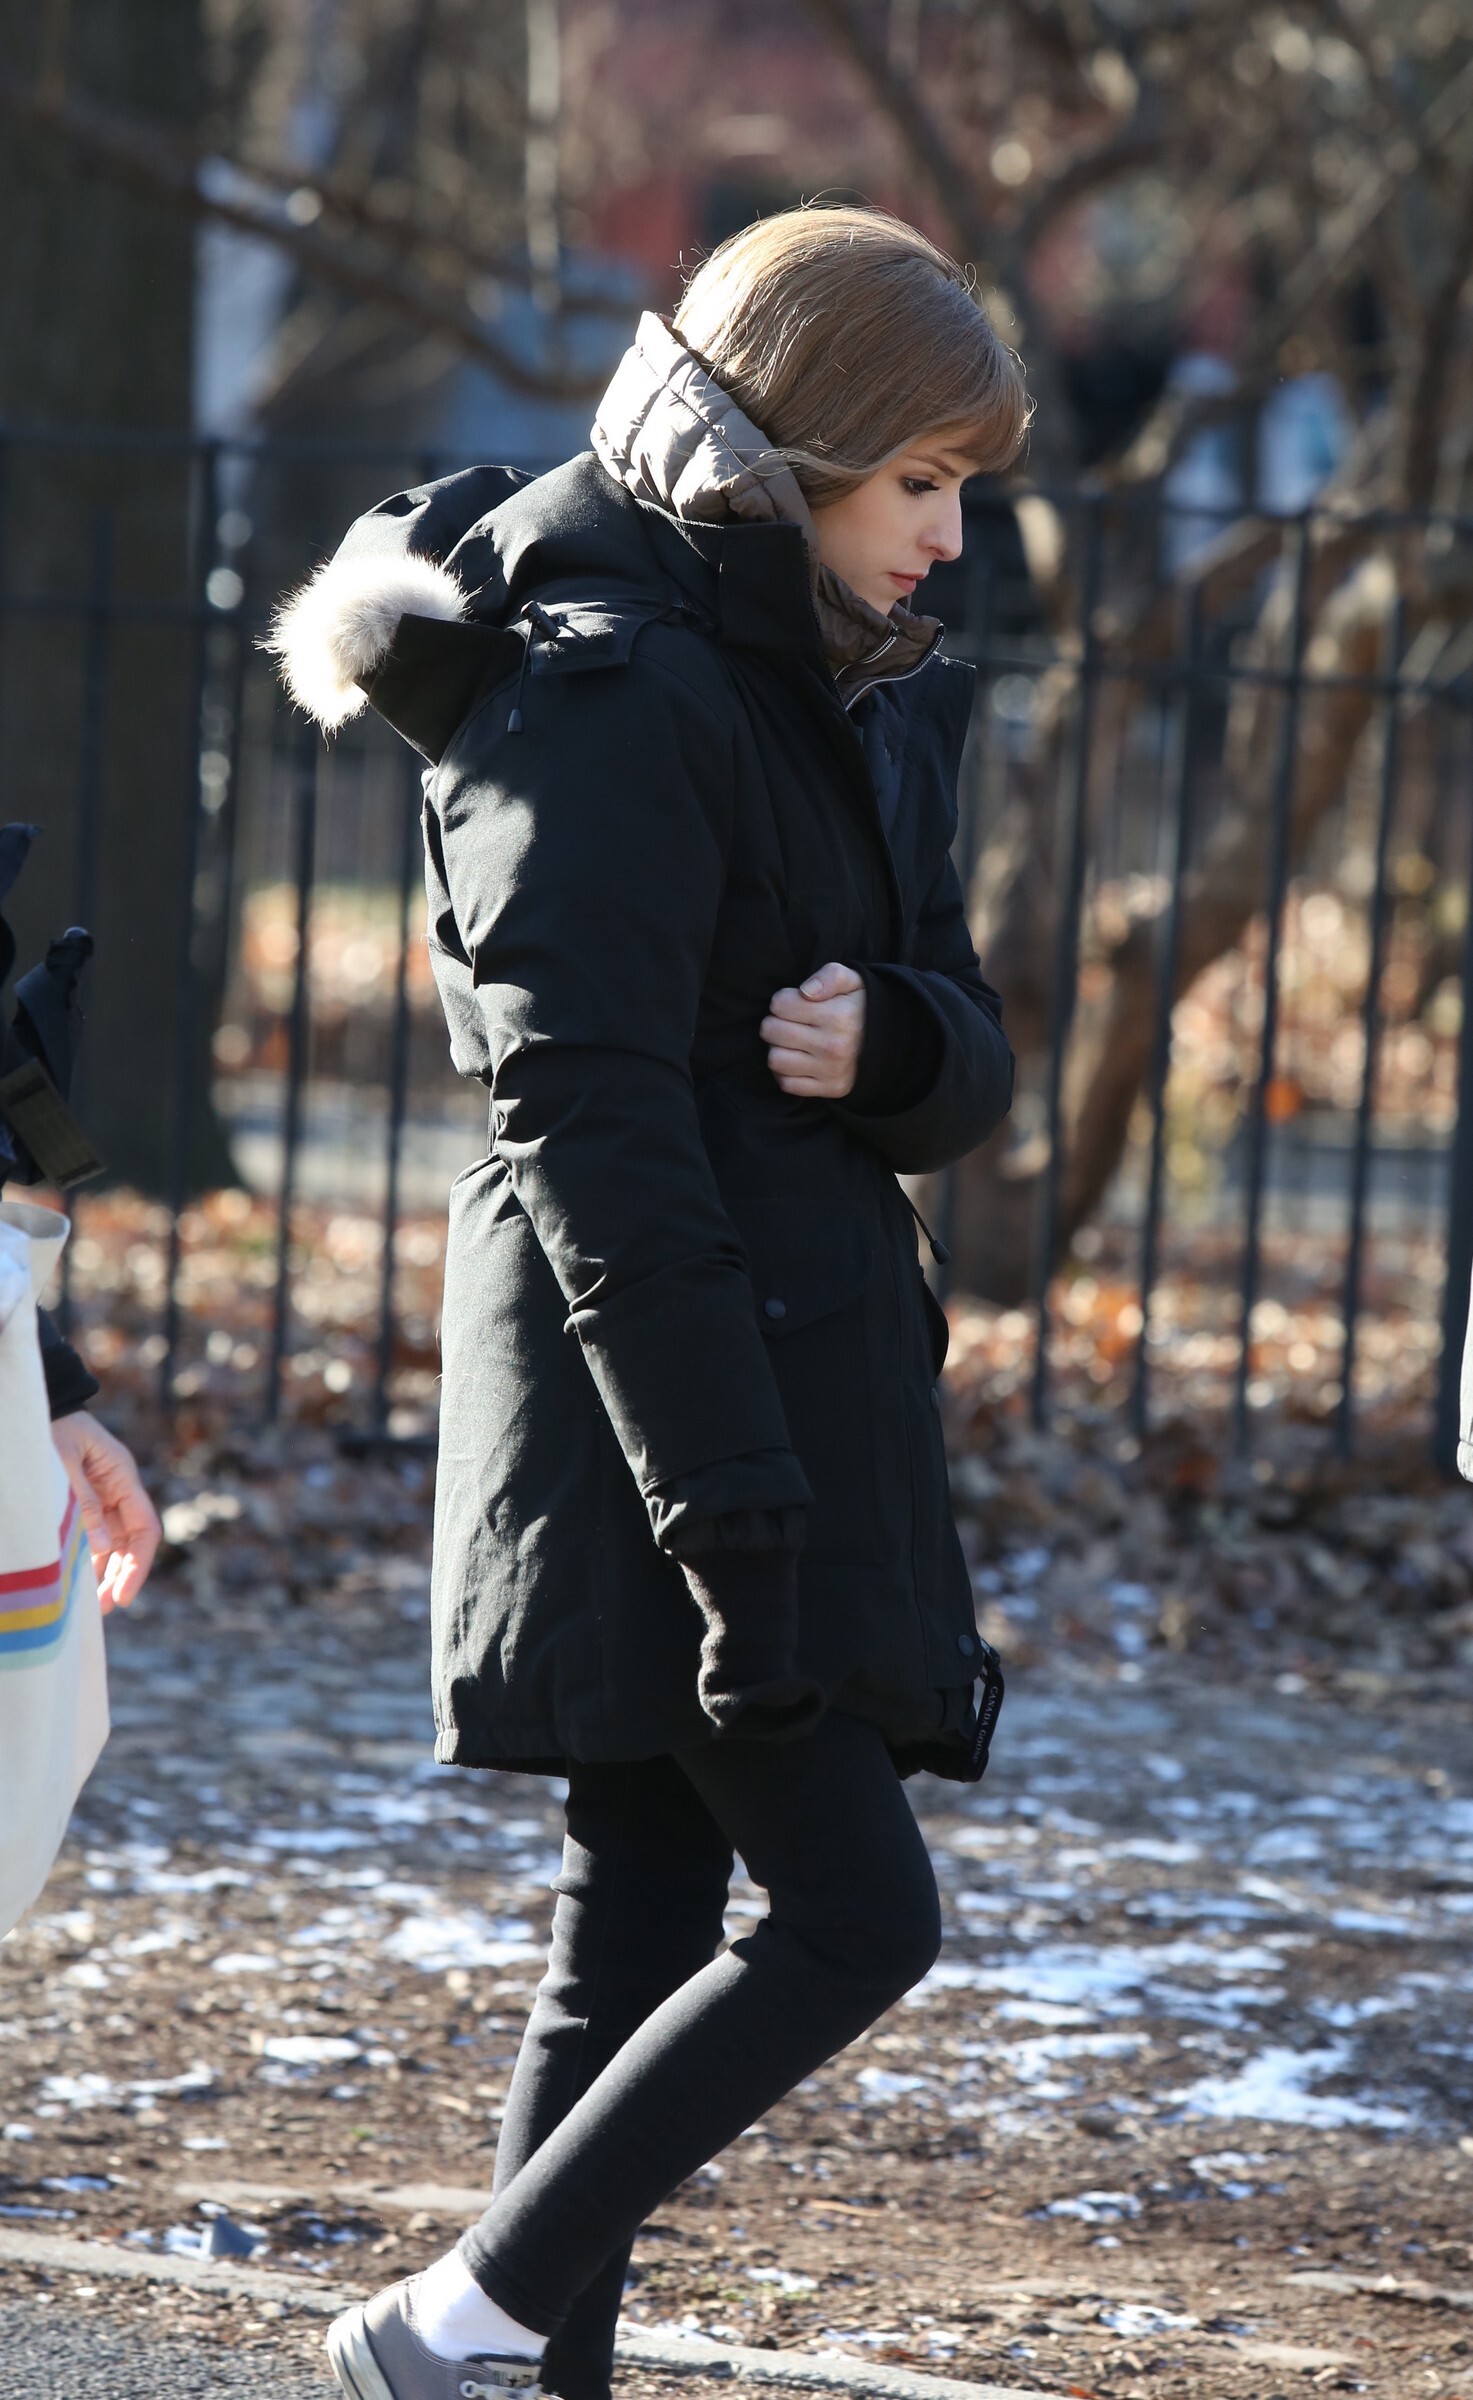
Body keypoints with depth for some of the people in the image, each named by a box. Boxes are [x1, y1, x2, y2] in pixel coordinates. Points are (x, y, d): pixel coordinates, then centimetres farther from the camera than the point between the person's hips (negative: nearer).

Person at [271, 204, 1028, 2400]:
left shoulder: (845, 700, 15)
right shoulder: (620, 695, -14)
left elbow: (973, 1074, 15)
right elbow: (592, 1127, -21)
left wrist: (889, 1040, -12)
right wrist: (737, 1521, -25)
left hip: (784, 1382, 9)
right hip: (656, 1391, -9)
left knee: (644, 1932, 8)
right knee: (856, 1915, -11)